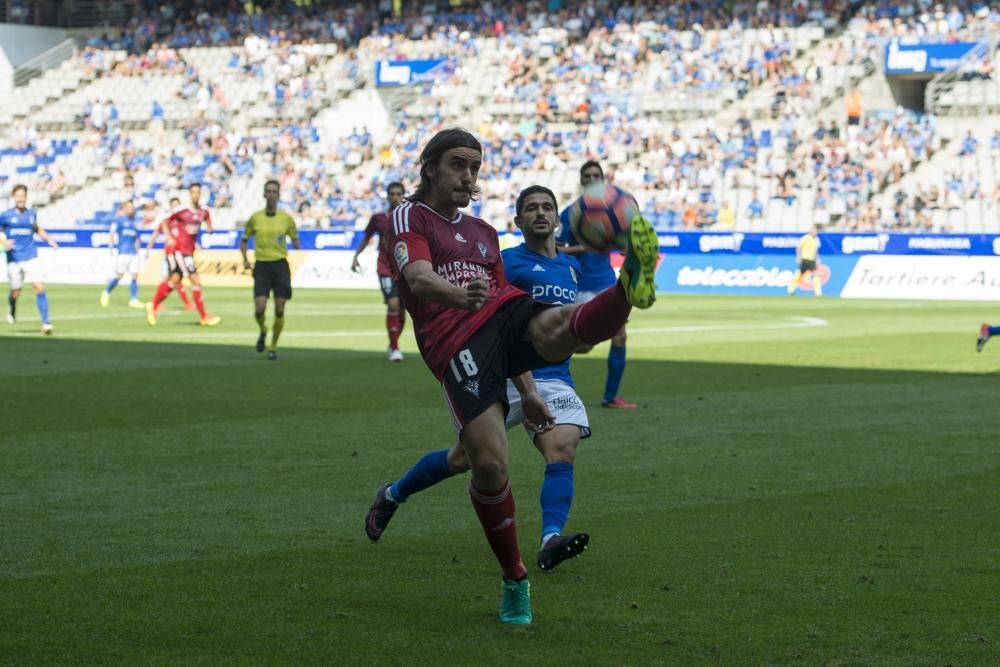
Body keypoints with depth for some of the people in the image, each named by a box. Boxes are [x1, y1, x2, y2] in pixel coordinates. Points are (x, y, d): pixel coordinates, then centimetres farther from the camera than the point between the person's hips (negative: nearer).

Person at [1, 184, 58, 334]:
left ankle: (45, 322, -12)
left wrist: (48, 238, 11)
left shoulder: (31, 213, 7)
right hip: (14, 258, -1)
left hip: (31, 257, 1)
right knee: (16, 292, 6)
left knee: (40, 287, -14)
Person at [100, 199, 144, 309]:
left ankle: (133, 299, 0)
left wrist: (137, 250, 22)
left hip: (133, 253, 5)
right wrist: (112, 249, -10)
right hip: (122, 251, -5)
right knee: (120, 275, -4)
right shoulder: (119, 220, -2)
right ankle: (106, 292, 18)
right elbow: (111, 235, -4)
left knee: (135, 275, -3)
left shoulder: (135, 221, 15)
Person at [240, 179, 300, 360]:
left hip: (280, 265, 0)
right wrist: (245, 259, 0)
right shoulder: (255, 218, 4)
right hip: (261, 266, 0)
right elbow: (244, 240, 15)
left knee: (279, 310, -3)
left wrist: (296, 246, -11)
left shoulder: (286, 218, 3)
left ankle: (273, 346, 13)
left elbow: (295, 241, 13)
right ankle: (263, 331, 21)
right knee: (259, 309, -12)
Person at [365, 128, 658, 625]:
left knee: (556, 328, -34)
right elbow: (418, 276, -10)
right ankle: (514, 580, -1)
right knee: (489, 465, -18)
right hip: (456, 345, -4)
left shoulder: (483, 232, 32)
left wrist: (527, 390, 30)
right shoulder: (410, 218, 11)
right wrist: (458, 295, -33)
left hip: (507, 314, 5)